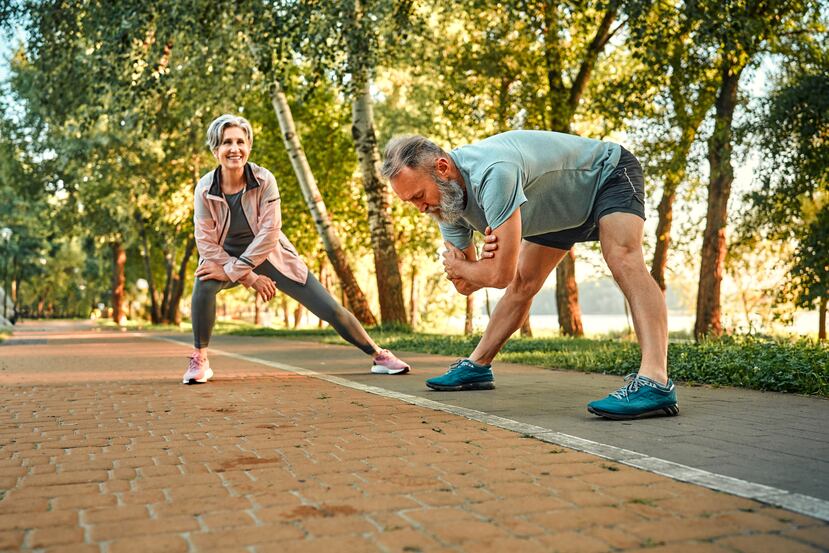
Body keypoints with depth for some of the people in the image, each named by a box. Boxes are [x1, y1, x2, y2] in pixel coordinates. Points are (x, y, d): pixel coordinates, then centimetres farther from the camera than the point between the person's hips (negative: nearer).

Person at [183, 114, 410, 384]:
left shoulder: (264, 179, -21)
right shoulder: (205, 189, -18)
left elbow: (269, 232, -23)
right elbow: (206, 243, -17)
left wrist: (233, 270, -26)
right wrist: (249, 278, -21)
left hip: (270, 255, 0)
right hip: (226, 257, 0)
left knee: (330, 309, -5)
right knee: (204, 284, -34)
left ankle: (379, 355, 12)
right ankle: (199, 359, -12)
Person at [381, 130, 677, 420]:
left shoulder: (493, 172, -43)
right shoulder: (447, 200, -15)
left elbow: (501, 274, -39)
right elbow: (465, 286, -8)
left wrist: (456, 267, -18)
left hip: (610, 174, -8)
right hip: (561, 209, 8)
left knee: (622, 258, -33)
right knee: (521, 285, 9)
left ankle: (655, 381, -45)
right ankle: (476, 366, 23)